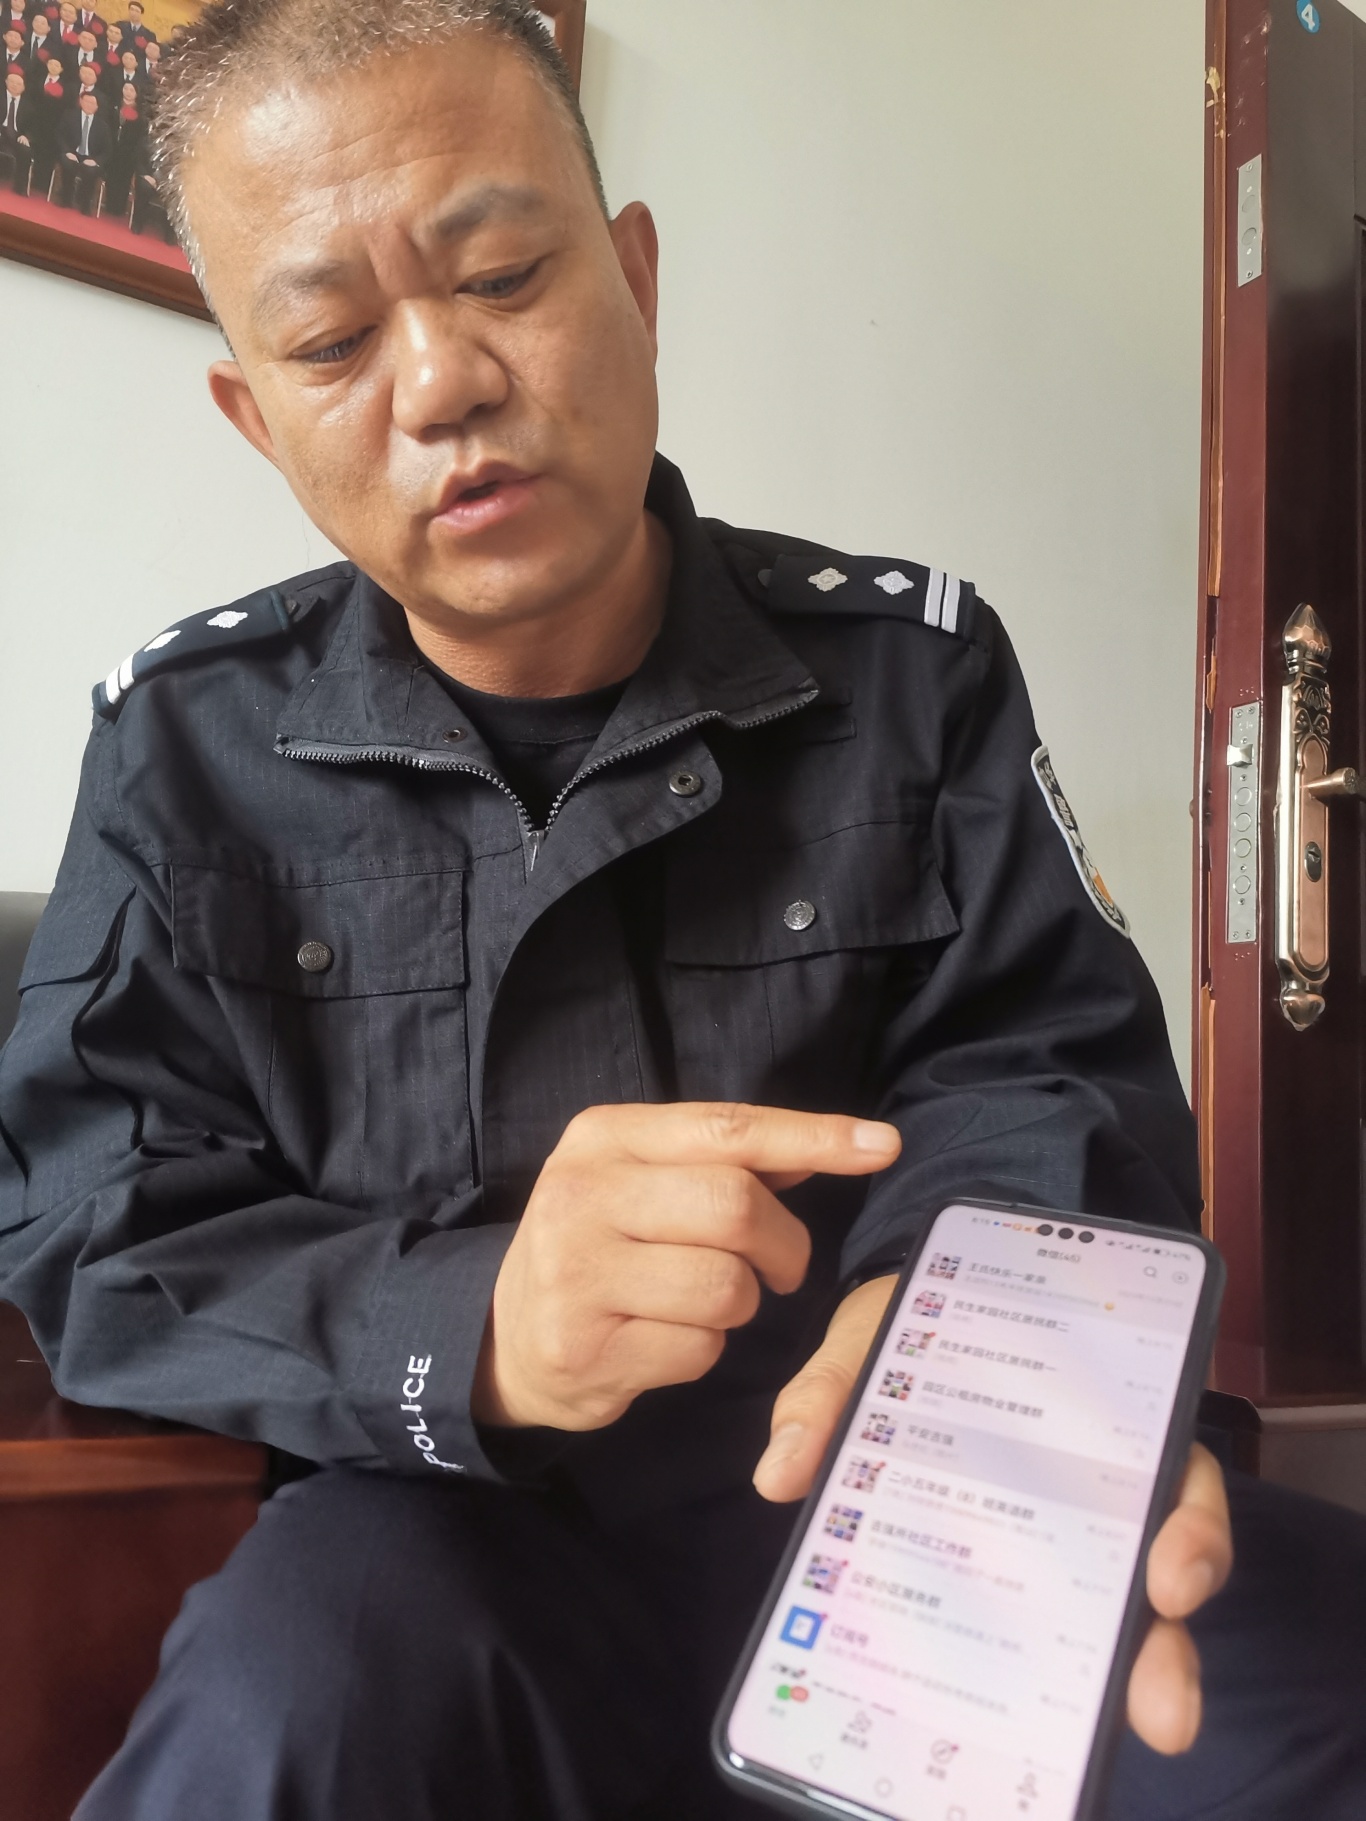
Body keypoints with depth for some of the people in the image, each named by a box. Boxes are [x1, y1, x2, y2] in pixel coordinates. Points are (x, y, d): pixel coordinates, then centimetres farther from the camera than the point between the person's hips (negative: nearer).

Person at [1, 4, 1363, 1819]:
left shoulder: (914, 664, -1)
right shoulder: (191, 746, -3)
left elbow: (1040, 1057, -3)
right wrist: (463, 1333, -27)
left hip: (895, 1507, 2)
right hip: (452, 1538, -1)